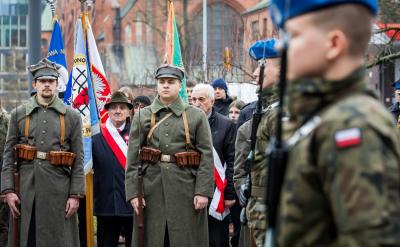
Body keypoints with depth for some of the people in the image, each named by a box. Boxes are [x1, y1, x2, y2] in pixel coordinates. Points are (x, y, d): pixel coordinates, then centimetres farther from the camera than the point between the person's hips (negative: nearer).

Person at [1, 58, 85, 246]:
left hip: (58, 190, -1)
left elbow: (79, 159, 3)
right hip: (26, 190, 1)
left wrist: (75, 194, -4)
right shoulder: (19, 114, 8)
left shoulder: (72, 116, 5)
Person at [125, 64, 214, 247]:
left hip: (185, 189, -1)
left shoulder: (196, 116, 4)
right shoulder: (142, 116, 8)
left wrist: (203, 191, -10)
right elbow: (132, 158, 3)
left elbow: (206, 156, -1)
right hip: (151, 189, 1)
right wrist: (132, 192, -5)